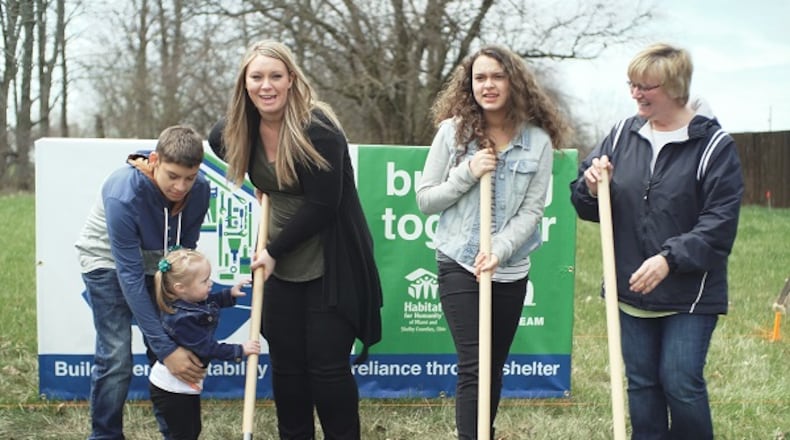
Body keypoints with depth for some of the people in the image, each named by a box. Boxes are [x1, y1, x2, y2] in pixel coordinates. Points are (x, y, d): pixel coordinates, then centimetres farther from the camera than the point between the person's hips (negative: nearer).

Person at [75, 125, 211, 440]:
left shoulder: (199, 189, -22)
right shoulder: (124, 195, -37)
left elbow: (186, 249, -7)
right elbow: (130, 277, -36)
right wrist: (165, 348, -38)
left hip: (157, 262, 5)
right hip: (108, 261, -4)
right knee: (116, 359, -12)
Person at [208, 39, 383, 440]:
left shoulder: (317, 128, -20)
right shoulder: (243, 129, 0)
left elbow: (322, 205, -21)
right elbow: (218, 141, 24)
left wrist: (273, 250, -12)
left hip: (331, 267, -6)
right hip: (282, 267, 6)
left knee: (327, 365, -3)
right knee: (286, 364, 11)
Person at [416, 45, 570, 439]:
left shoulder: (538, 140, -4)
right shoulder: (452, 131, -5)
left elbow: (531, 211, -6)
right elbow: (425, 200, -3)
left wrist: (499, 250, -19)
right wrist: (467, 174, -17)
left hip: (510, 269, 2)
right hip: (458, 264, -2)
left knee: (495, 367, 15)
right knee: (473, 367, -9)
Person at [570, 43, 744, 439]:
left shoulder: (714, 145, -10)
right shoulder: (623, 134, 4)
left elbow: (719, 224, -14)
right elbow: (588, 207, 10)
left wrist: (670, 259, -25)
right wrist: (590, 187, -13)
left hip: (690, 292, -5)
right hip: (632, 288, 5)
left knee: (680, 381, -5)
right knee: (641, 383, 12)